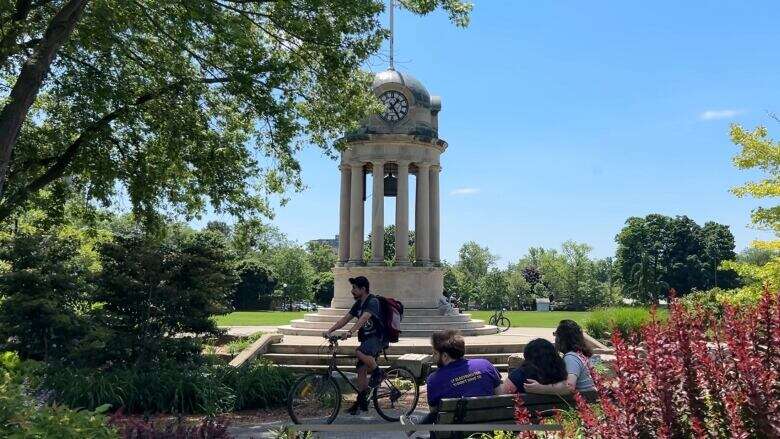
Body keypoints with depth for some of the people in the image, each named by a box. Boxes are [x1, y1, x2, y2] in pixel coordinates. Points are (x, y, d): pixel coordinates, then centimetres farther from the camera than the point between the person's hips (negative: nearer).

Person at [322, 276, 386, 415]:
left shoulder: (373, 302, -16)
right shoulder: (358, 304, 12)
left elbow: (363, 318, -31)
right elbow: (345, 319, 10)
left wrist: (350, 332, -44)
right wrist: (329, 331, -1)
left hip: (378, 338, -9)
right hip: (366, 339, 9)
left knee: (359, 352, -34)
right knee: (361, 370, 4)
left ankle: (377, 372, -11)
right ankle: (361, 402, 13)